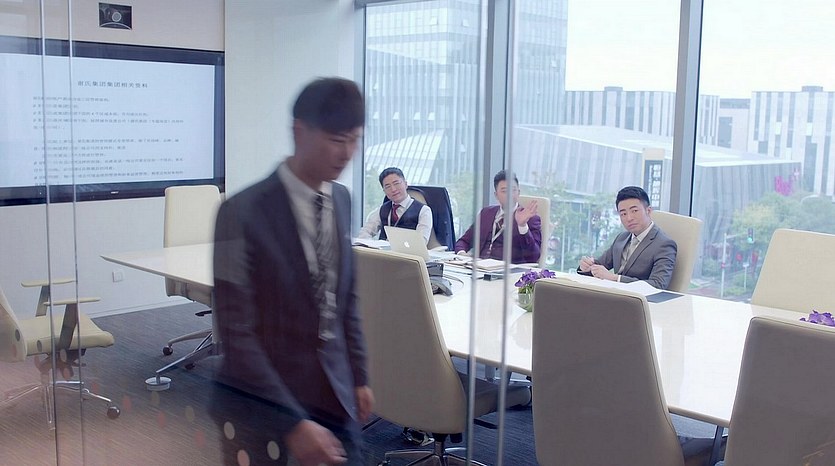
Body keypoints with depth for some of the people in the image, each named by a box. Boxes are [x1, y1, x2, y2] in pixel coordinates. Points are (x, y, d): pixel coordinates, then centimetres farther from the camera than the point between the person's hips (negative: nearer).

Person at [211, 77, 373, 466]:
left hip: (333, 393, 5)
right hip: (261, 403, -5)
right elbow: (236, 333, -18)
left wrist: (359, 376, 12)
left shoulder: (341, 200, 2)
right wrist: (293, 422, -21)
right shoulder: (243, 213, -18)